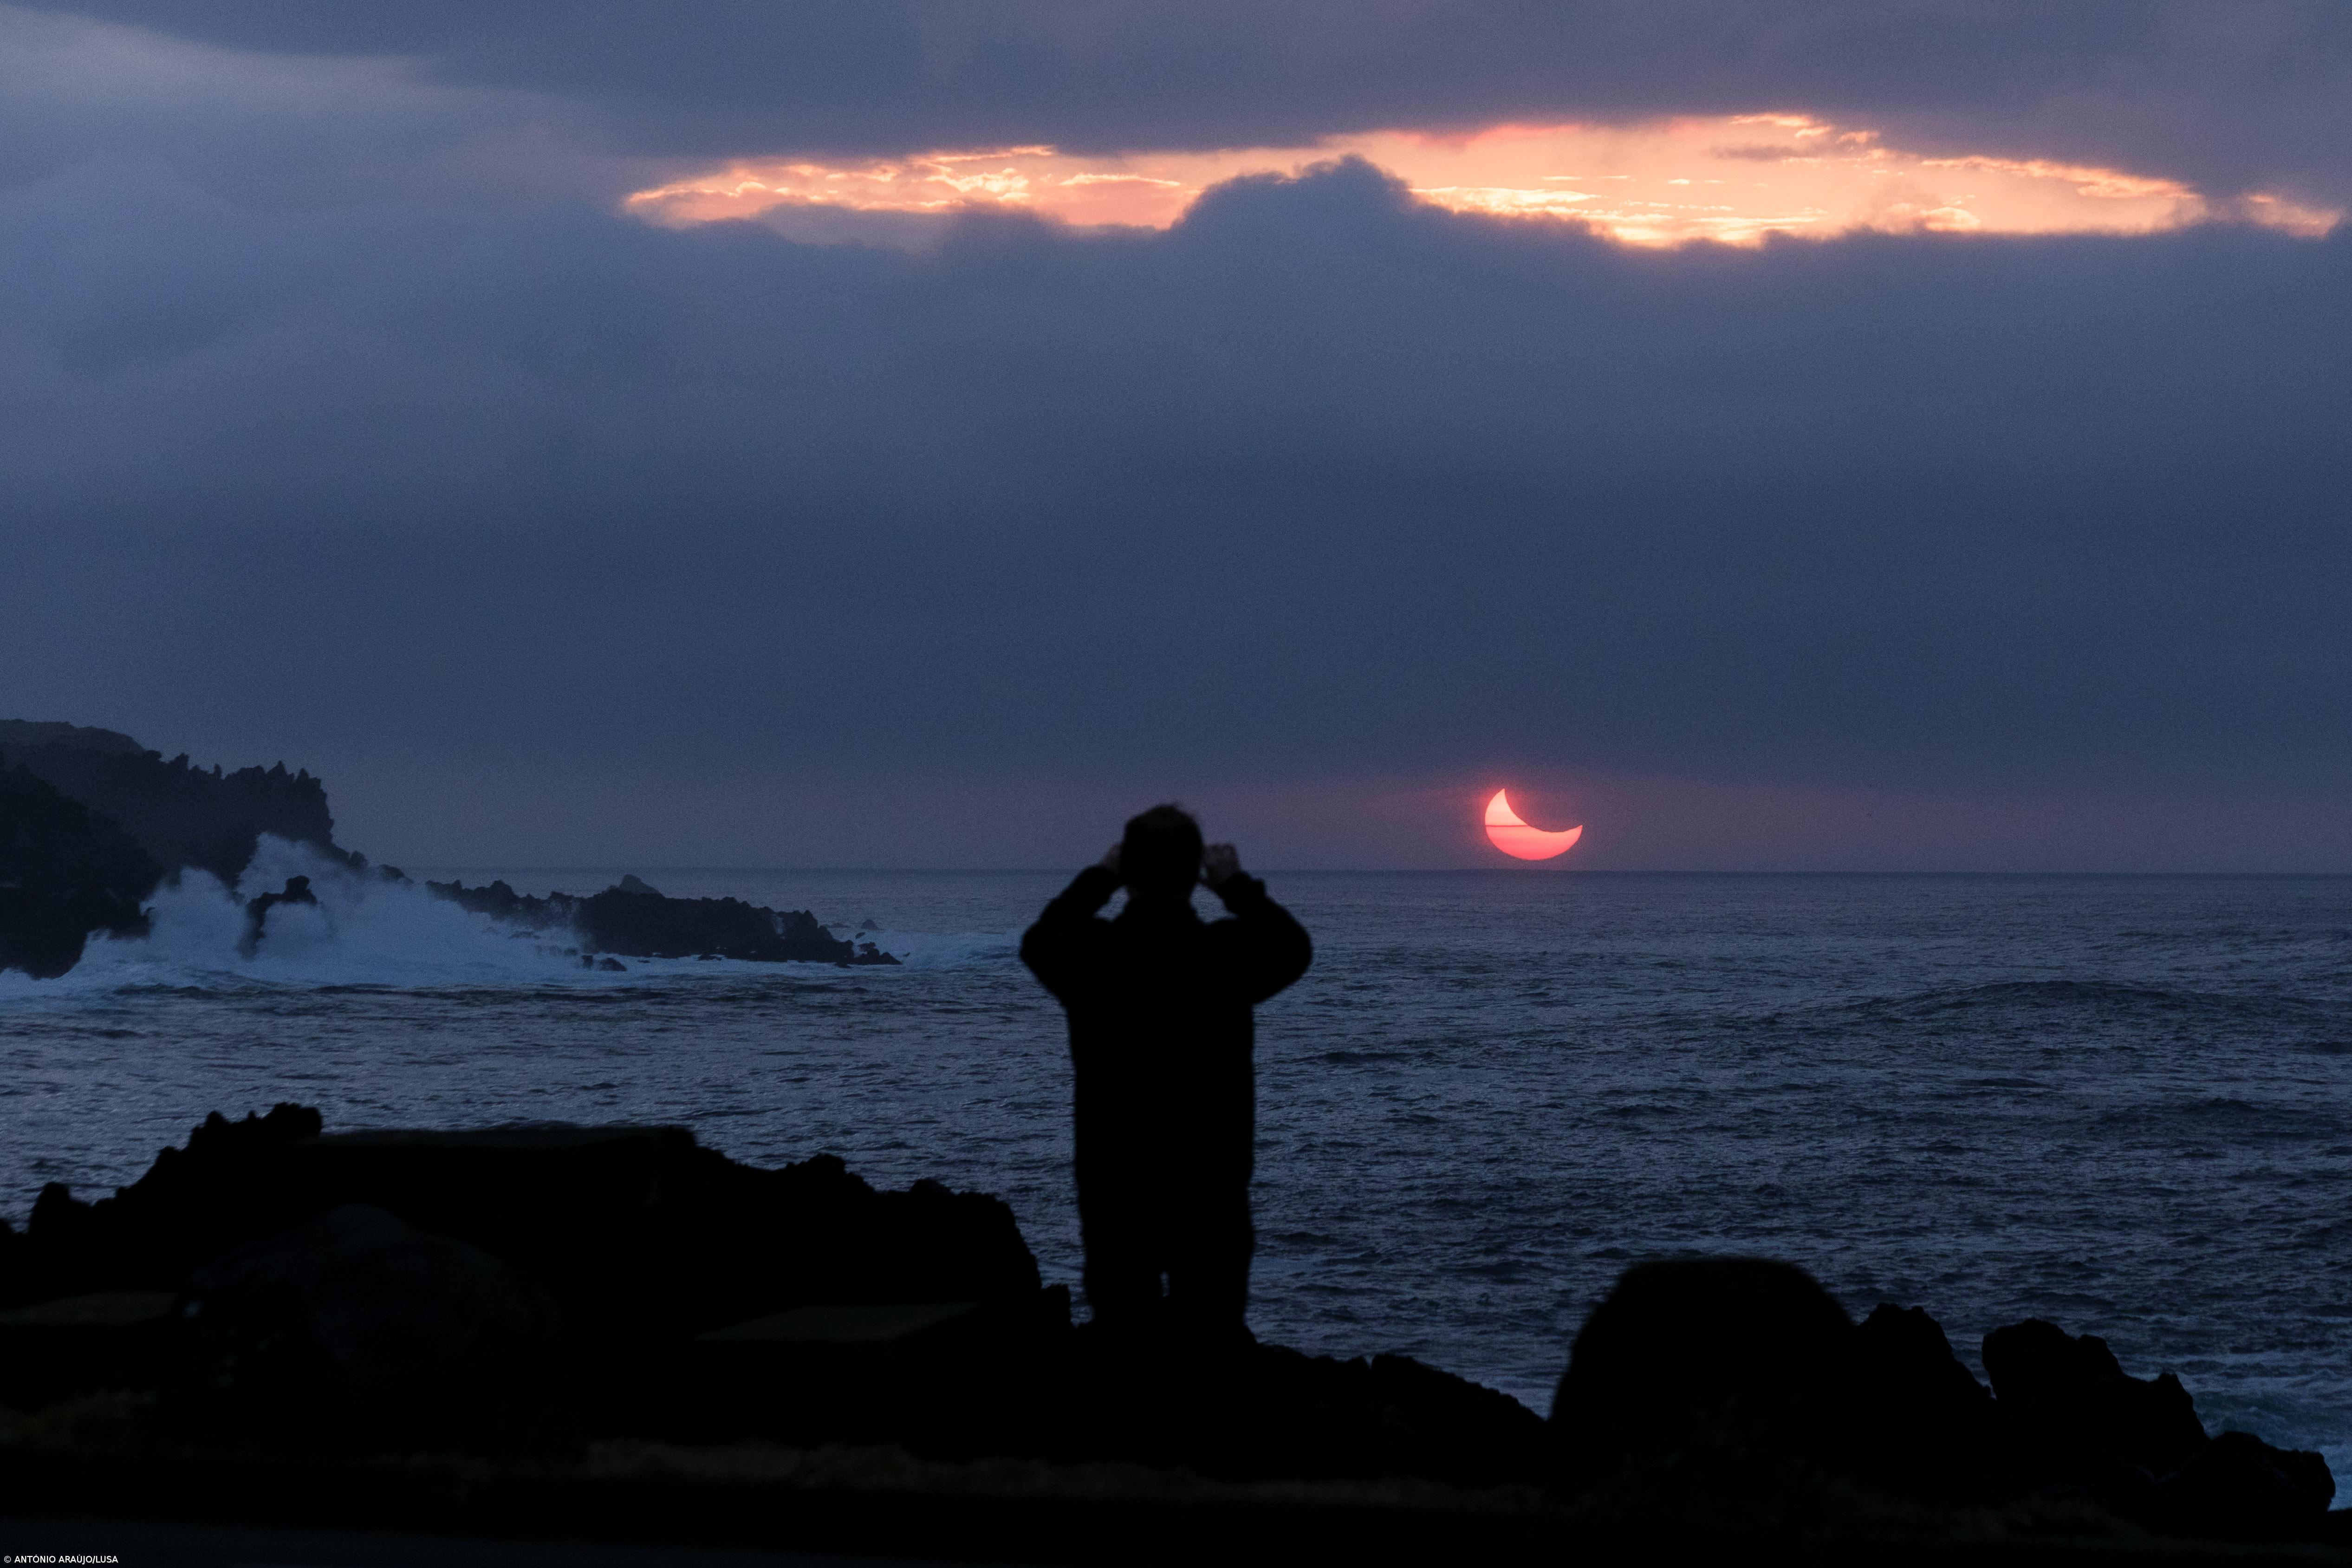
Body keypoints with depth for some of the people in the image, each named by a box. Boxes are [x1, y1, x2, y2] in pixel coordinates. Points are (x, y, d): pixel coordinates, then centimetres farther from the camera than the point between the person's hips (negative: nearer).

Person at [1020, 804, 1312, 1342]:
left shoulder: (1090, 954, -7)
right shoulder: (1225, 953, -11)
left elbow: (1039, 941, 19)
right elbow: (1293, 946, 13)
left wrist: (1098, 878, 28)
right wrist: (1237, 885, 24)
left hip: (1112, 1191, 1)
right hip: (1209, 1191, -1)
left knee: (1119, 1324, 7)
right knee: (1214, 1335, 4)